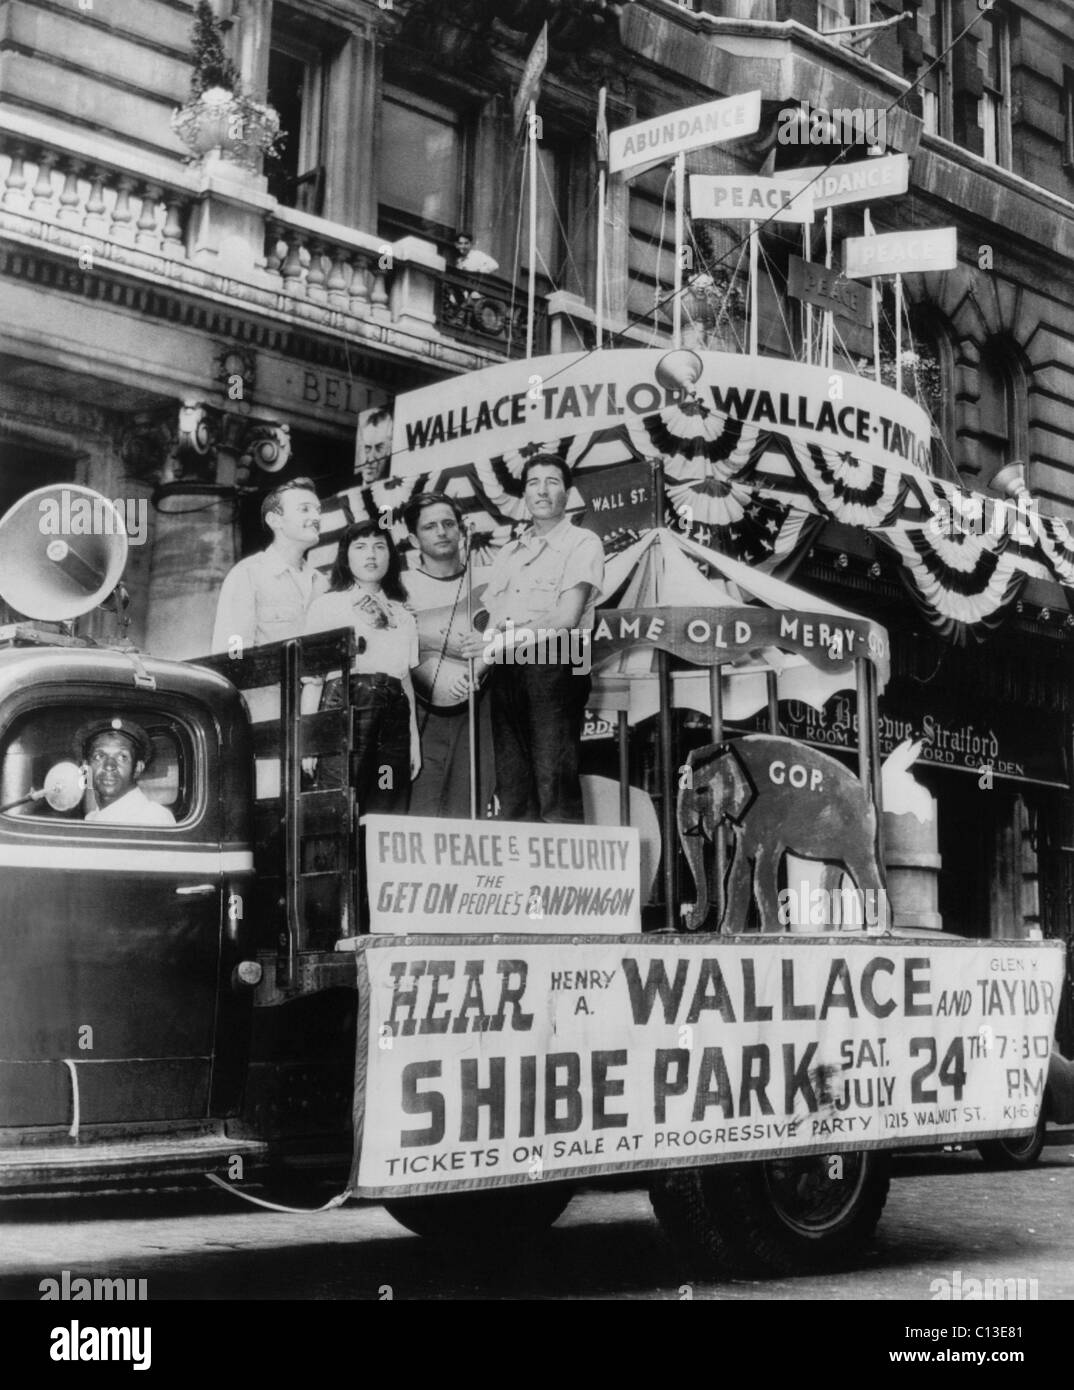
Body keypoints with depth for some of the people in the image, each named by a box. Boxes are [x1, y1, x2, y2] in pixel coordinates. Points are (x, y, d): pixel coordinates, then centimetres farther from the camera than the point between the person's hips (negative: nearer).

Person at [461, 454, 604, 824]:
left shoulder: (583, 543, 3)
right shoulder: (509, 553, 23)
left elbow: (566, 618, -8)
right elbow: (491, 619, 18)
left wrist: (502, 640, -9)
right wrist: (486, 644, -4)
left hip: (554, 668, -6)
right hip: (506, 672, 6)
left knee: (554, 784, -11)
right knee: (511, 790, 3)